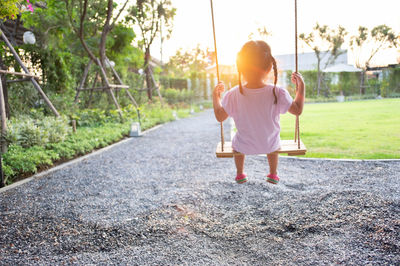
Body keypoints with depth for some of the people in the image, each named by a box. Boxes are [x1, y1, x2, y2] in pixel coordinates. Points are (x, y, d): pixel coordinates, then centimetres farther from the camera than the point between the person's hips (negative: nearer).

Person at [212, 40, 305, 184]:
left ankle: (240, 174, 53)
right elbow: (298, 110, -12)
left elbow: (220, 117, -11)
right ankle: (273, 174, 53)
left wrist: (215, 96, 4)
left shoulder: (233, 95, -25)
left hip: (244, 147, 0)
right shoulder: (278, 93, -25)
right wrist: (301, 85, -1)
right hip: (270, 145, 1)